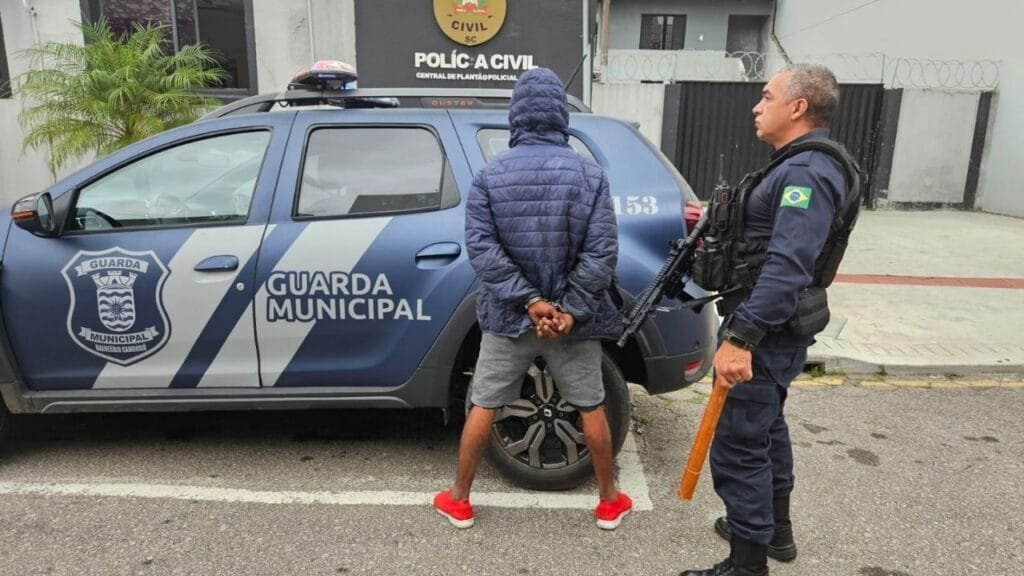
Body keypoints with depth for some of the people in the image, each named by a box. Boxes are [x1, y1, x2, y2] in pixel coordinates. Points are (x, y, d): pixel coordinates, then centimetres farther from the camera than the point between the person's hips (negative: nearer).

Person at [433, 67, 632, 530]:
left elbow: (480, 246, -13)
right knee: (591, 407, 16)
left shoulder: (491, 174, -6)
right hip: (571, 316, 0)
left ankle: (459, 500, 28)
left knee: (483, 406, 14)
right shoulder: (589, 174, -7)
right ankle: (610, 502, 30)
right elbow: (602, 251, -14)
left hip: (508, 317, 1)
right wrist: (571, 310, -12)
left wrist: (528, 301, -14)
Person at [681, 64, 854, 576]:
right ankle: (773, 528, 42)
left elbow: (787, 266, -31)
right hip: (773, 327, 11)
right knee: (764, 426, 24)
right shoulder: (799, 167, 14)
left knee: (736, 447, -4)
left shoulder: (806, 173, -21)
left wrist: (739, 337, -35)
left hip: (765, 331, -11)